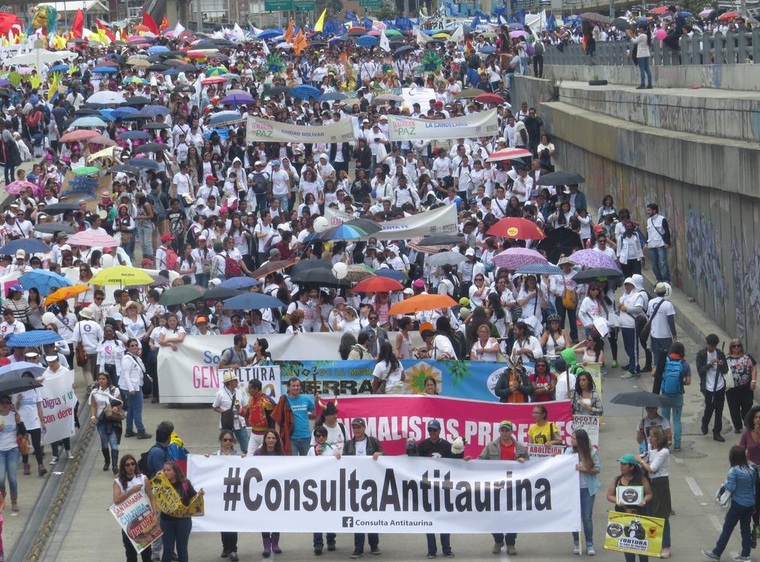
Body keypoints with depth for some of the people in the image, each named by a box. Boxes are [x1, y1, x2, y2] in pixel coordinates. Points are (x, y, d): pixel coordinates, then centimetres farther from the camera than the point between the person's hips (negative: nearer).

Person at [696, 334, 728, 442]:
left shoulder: (720, 353, 3)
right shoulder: (701, 354, -7)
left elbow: (726, 370, 6)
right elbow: (700, 371, -12)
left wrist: (722, 365, -16)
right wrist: (710, 364, -24)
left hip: (720, 386, 3)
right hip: (708, 387, -3)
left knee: (719, 410, 6)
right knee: (709, 408, 0)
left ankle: (717, 433, 15)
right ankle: (705, 424, 31)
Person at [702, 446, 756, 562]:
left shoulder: (734, 471, -18)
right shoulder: (751, 470, 0)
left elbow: (731, 488, -21)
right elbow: (754, 486, 7)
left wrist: (726, 482, 0)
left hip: (738, 504, -5)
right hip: (750, 504, 5)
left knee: (727, 528, 4)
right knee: (745, 529, 13)